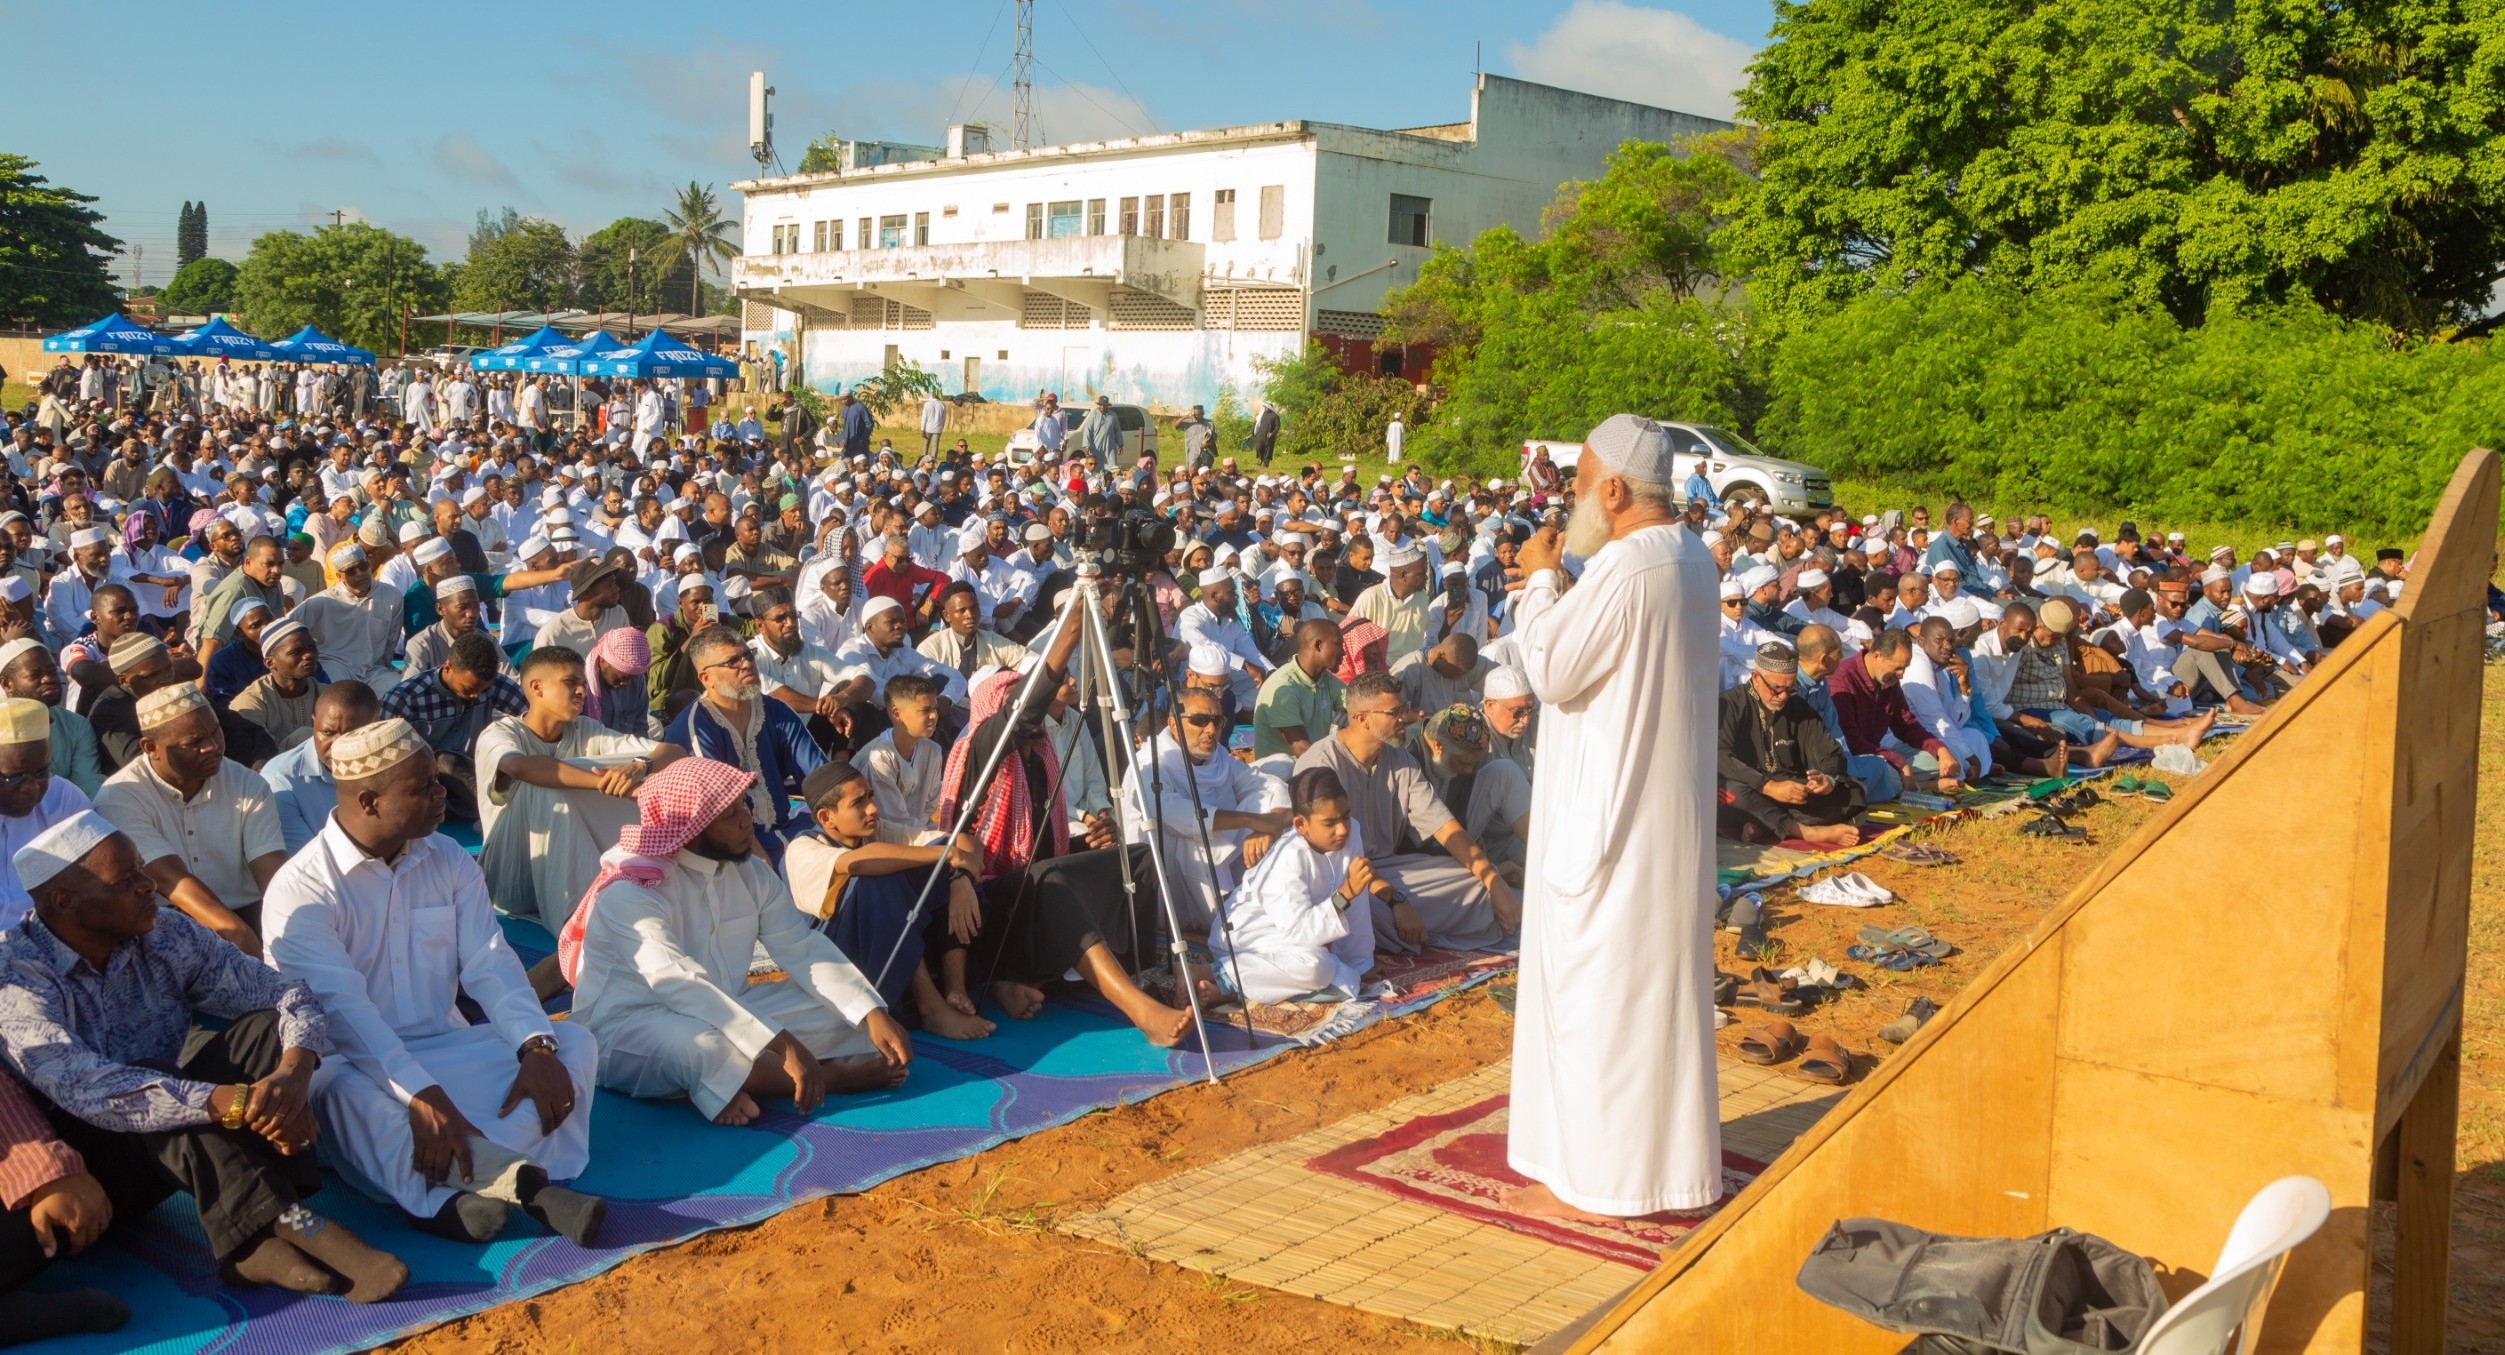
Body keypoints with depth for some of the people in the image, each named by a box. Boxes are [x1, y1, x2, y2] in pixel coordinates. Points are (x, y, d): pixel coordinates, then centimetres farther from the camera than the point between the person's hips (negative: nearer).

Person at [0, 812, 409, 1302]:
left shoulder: (165, 935, -4)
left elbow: (289, 997, -8)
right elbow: (87, 1089, -34)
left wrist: (294, 1073, -31)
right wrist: (238, 1102, -43)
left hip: (172, 1155, 5)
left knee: (266, 1028, -16)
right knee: (158, 1094, -33)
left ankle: (257, 1240, -30)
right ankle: (288, 1224, -35)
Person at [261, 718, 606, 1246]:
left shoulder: (450, 862, 8)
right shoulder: (300, 889, -12)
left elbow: (489, 964, -2)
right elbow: (342, 1008, -24)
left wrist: (536, 1047, -21)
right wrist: (421, 1095, -37)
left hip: (449, 1050, 5)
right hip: (358, 1064, -5)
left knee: (573, 1042, -17)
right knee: (341, 1092, -39)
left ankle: (456, 1193, -39)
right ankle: (529, 1184, -43)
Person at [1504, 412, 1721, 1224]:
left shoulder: (1624, 571, -23)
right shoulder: (1690, 558, 8)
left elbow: (1551, 669, -19)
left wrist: (1540, 583, -7)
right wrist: (1559, 585, 6)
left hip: (1610, 813, -10)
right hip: (1669, 809, 10)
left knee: (1596, 981, -1)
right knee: (1658, 971, 18)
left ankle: (1594, 1175, 8)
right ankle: (1663, 1150, 30)